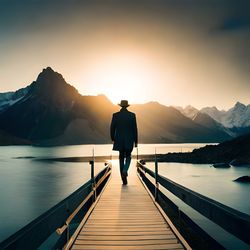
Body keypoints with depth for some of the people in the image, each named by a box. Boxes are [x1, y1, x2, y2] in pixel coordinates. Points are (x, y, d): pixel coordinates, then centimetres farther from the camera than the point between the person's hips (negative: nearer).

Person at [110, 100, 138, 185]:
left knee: (121, 157, 12)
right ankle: (125, 171, -13)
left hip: (119, 140, 1)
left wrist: (113, 139, 13)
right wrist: (136, 141, 3)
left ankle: (124, 180, 11)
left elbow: (112, 128, -1)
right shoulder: (132, 115, -4)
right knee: (128, 157, 17)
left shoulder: (115, 115, -3)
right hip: (129, 140, -1)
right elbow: (135, 129, -4)